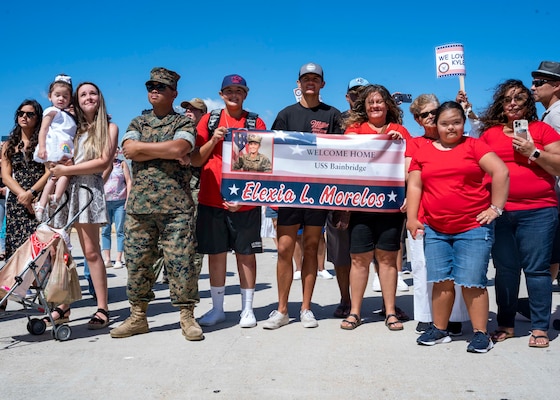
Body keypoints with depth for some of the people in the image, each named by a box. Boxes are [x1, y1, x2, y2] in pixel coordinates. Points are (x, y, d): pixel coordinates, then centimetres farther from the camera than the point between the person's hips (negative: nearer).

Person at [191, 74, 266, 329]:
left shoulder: (256, 123, 5)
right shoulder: (209, 120, 9)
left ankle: (247, 309, 13)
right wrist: (213, 140, -11)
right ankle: (217, 308, 18)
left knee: (246, 253, 4)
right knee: (216, 252, 6)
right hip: (211, 199, 1)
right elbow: (196, 160, 7)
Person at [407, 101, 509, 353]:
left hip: (473, 228, -3)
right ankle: (439, 330, 19)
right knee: (442, 281, 6)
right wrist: (412, 218, 2)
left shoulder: (474, 146, 2)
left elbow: (501, 172, -5)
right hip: (435, 230, 3)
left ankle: (481, 334, 7)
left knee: (472, 282, -4)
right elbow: (414, 186, 10)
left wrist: (495, 208, -8)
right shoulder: (423, 152, 11)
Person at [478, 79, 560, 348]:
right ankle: (506, 324, 18)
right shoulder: (489, 134, 11)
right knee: (505, 269, 7)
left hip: (538, 211, -2)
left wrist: (534, 153, -11)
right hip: (500, 212, 3)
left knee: (536, 268, -1)